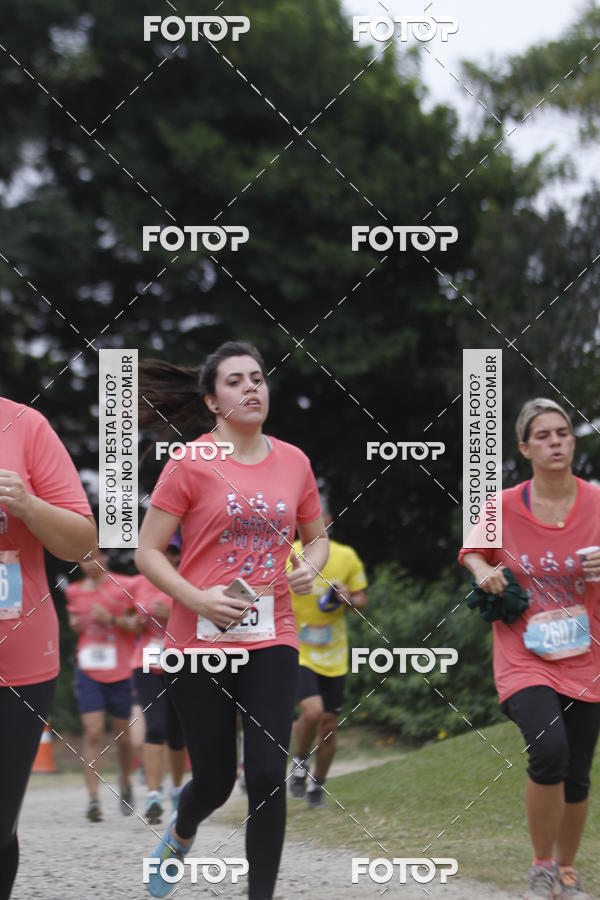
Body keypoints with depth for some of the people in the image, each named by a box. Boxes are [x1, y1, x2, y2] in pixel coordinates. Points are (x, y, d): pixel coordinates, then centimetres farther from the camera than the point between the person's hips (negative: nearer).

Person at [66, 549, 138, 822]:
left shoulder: (126, 586, -3)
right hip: (88, 673, 2)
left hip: (121, 673, -2)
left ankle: (125, 785, 36)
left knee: (123, 735, 9)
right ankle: (93, 799, -12)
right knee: (92, 733, -11)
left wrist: (112, 619, -16)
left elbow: (140, 625, -2)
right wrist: (75, 624, 2)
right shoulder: (75, 591, 9)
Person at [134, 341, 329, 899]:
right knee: (214, 781, 7)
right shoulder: (191, 463, -6)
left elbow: (317, 537, 20)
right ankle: (180, 835, 43)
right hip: (200, 641, -2)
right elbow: (147, 552, -4)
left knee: (268, 775, -9)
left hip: (271, 639, 3)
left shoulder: (293, 462, 6)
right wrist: (198, 598, -18)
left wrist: (310, 566, -3)